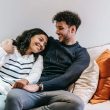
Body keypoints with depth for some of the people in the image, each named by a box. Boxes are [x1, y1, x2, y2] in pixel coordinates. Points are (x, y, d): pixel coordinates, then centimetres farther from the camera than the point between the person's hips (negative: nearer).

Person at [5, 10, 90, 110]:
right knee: (13, 95, -34)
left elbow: (67, 78, -4)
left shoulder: (82, 54, 10)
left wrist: (39, 86, -15)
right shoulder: (50, 42, 22)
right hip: (35, 89, 1)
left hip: (56, 92, -1)